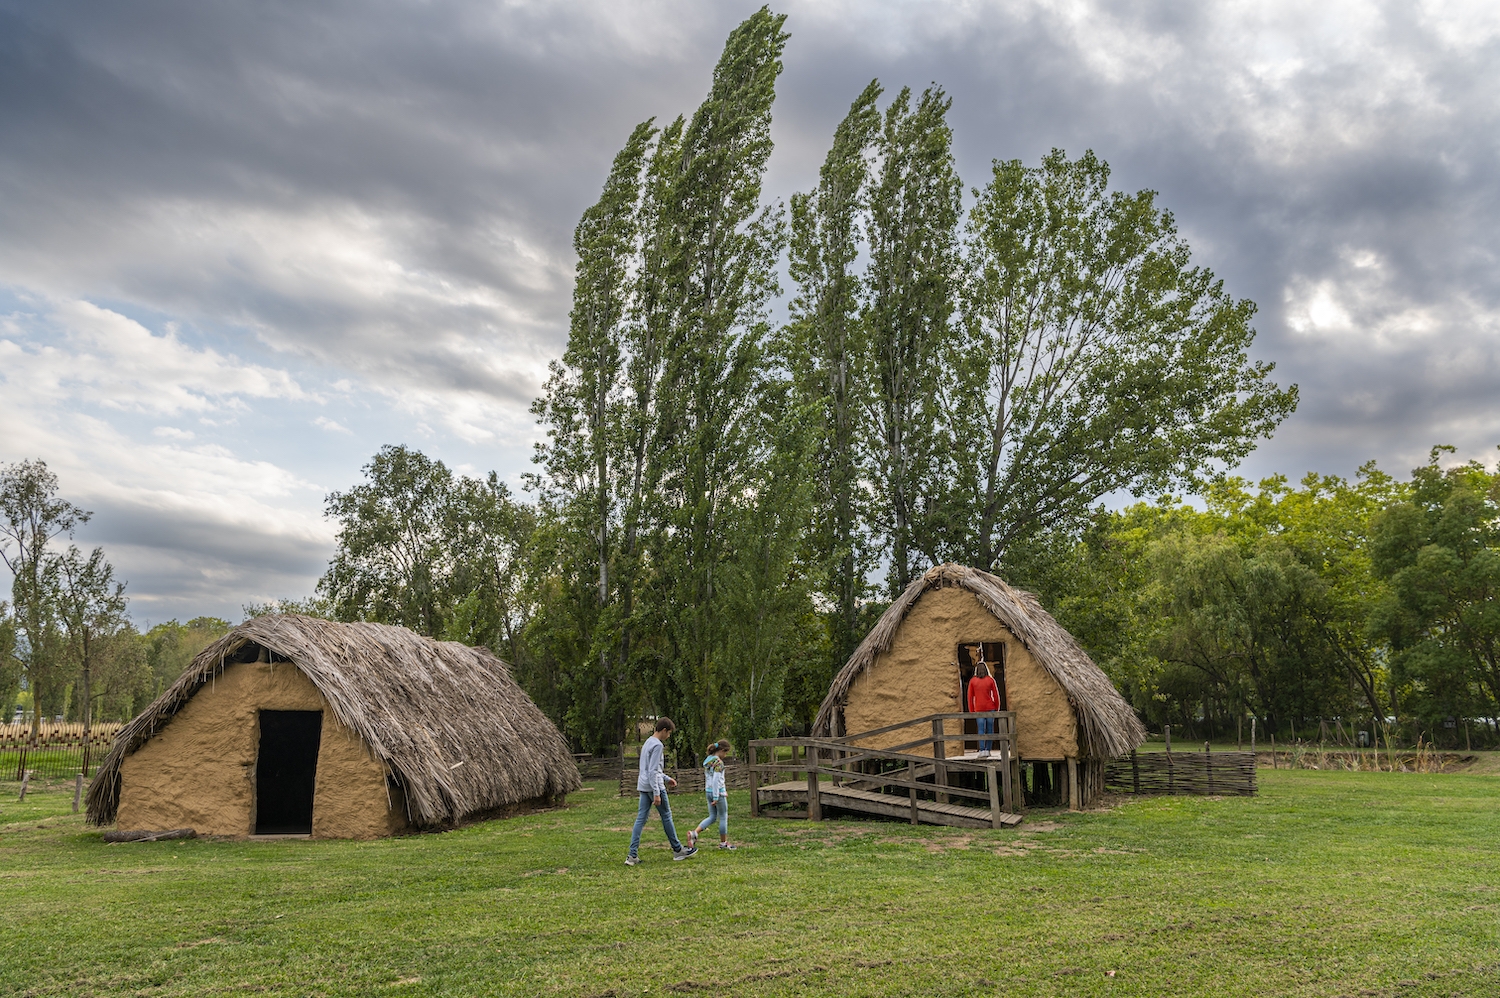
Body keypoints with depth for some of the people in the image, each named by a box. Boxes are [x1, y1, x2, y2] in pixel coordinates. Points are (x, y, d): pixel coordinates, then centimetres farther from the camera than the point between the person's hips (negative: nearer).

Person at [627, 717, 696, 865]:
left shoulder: (648, 742, 16)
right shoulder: (658, 745, -14)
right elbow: (653, 771, -20)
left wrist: (666, 778, 29)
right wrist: (656, 793, -20)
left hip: (643, 786, 9)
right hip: (654, 786, -9)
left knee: (641, 818, 4)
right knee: (666, 816, 4)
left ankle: (633, 855, -1)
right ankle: (678, 850, 16)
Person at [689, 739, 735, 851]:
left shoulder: (707, 760, 9)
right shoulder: (718, 762, -17)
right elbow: (716, 780, -22)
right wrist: (716, 797, -20)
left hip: (708, 792, 8)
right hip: (718, 792, -8)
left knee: (712, 817, 15)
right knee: (723, 818, 8)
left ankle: (694, 833, 0)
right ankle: (723, 842, 17)